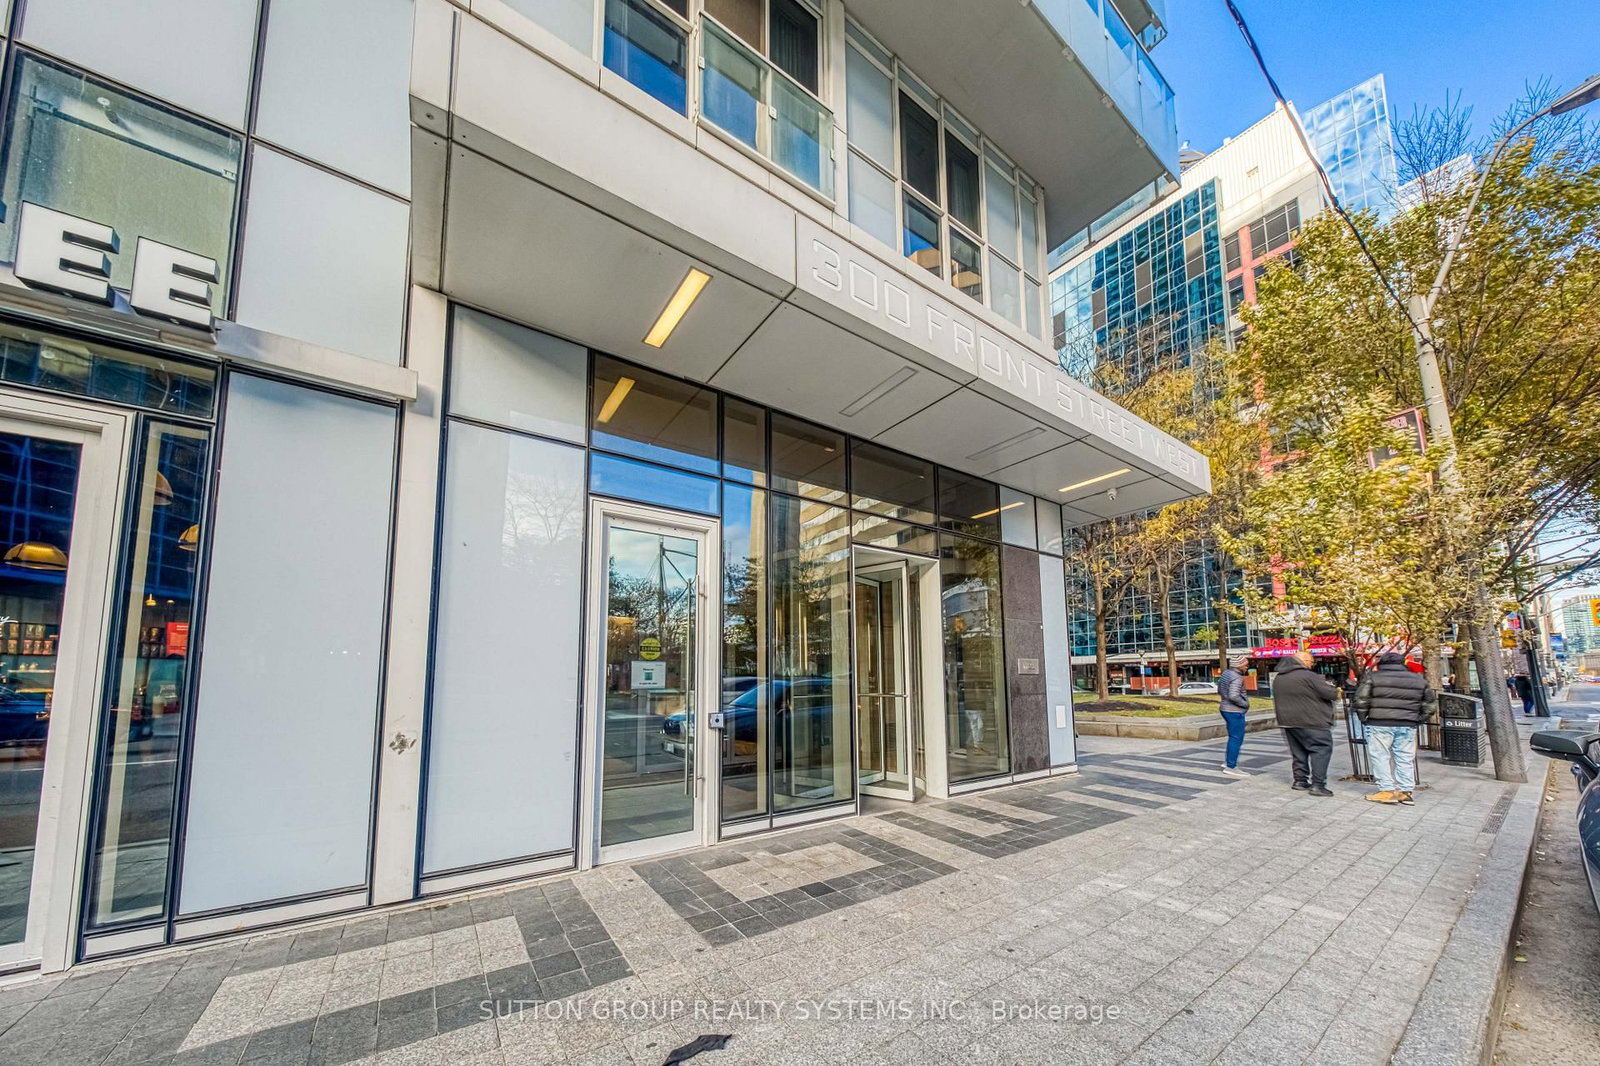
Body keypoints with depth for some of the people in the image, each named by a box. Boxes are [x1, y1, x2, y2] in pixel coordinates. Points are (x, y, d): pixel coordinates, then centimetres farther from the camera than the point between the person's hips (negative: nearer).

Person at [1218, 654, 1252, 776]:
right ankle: (1231, 767, 3)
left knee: (1234, 737, 19)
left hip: (1225, 709, 9)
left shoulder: (1225, 674, 9)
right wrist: (1245, 704, -14)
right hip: (1235, 711, -9)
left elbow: (1219, 691, 20)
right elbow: (1234, 696, -29)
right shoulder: (1236, 678, -19)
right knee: (1236, 738, -1)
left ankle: (1227, 761, 23)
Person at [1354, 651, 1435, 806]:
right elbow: (1430, 700, 16)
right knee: (1405, 759, 11)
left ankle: (1387, 790, 0)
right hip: (1408, 726, 5)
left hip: (1380, 725, -4)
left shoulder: (1373, 677, -3)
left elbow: (1361, 700, -7)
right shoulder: (1418, 679, 11)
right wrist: (1420, 719, 20)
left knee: (1380, 757, 2)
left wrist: (1363, 718, 5)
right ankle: (1405, 791, 15)